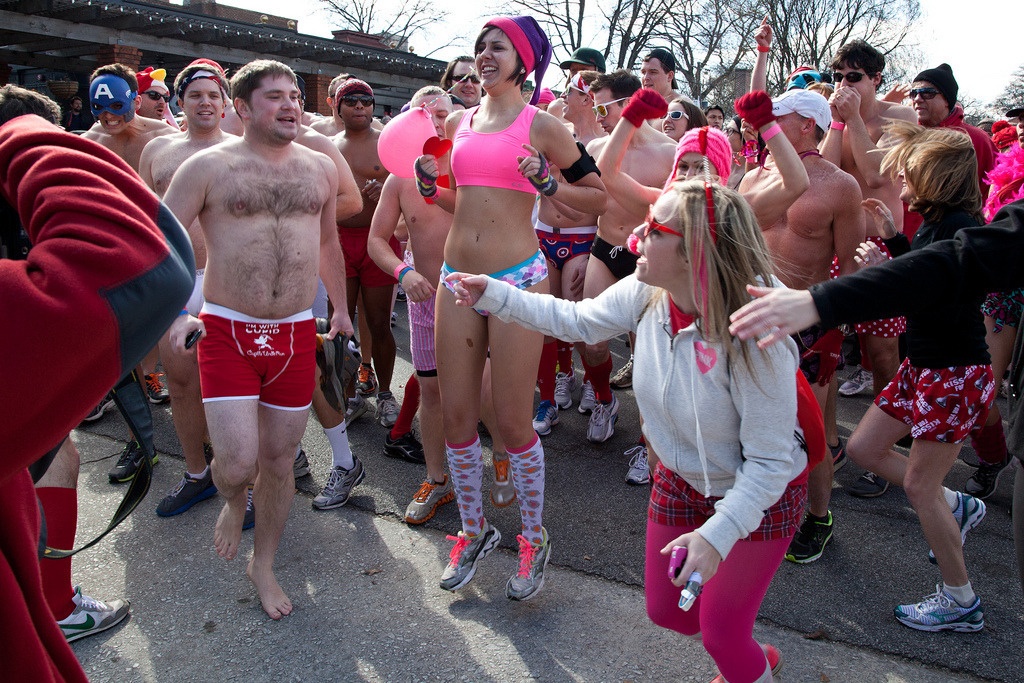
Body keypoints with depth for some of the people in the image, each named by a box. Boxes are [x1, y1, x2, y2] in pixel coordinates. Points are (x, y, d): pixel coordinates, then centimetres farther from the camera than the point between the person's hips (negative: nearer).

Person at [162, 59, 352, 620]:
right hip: (228, 331, -3)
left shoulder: (321, 168, 9)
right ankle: (234, 501, 29)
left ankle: (263, 564, 32)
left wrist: (340, 308, 23)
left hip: (296, 333, 3)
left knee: (280, 457, 10)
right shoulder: (208, 167, -2)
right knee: (237, 462, -11)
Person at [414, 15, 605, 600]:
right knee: (457, 415, 8)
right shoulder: (458, 123, 14)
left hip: (517, 278, -5)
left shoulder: (542, 126, 0)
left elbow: (599, 198, 2)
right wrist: (429, 185, 5)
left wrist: (546, 183, -13)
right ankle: (475, 530, 29)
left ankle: (535, 539, 22)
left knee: (513, 422, -1)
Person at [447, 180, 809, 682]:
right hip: (681, 480, 6)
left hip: (760, 494, -6)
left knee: (720, 633, 2)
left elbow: (770, 461, -28)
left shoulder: (757, 339, -36)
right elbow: (578, 320, -1)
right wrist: (493, 295, -5)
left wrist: (718, 534, -37)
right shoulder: (646, 293, -19)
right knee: (665, 611, 17)